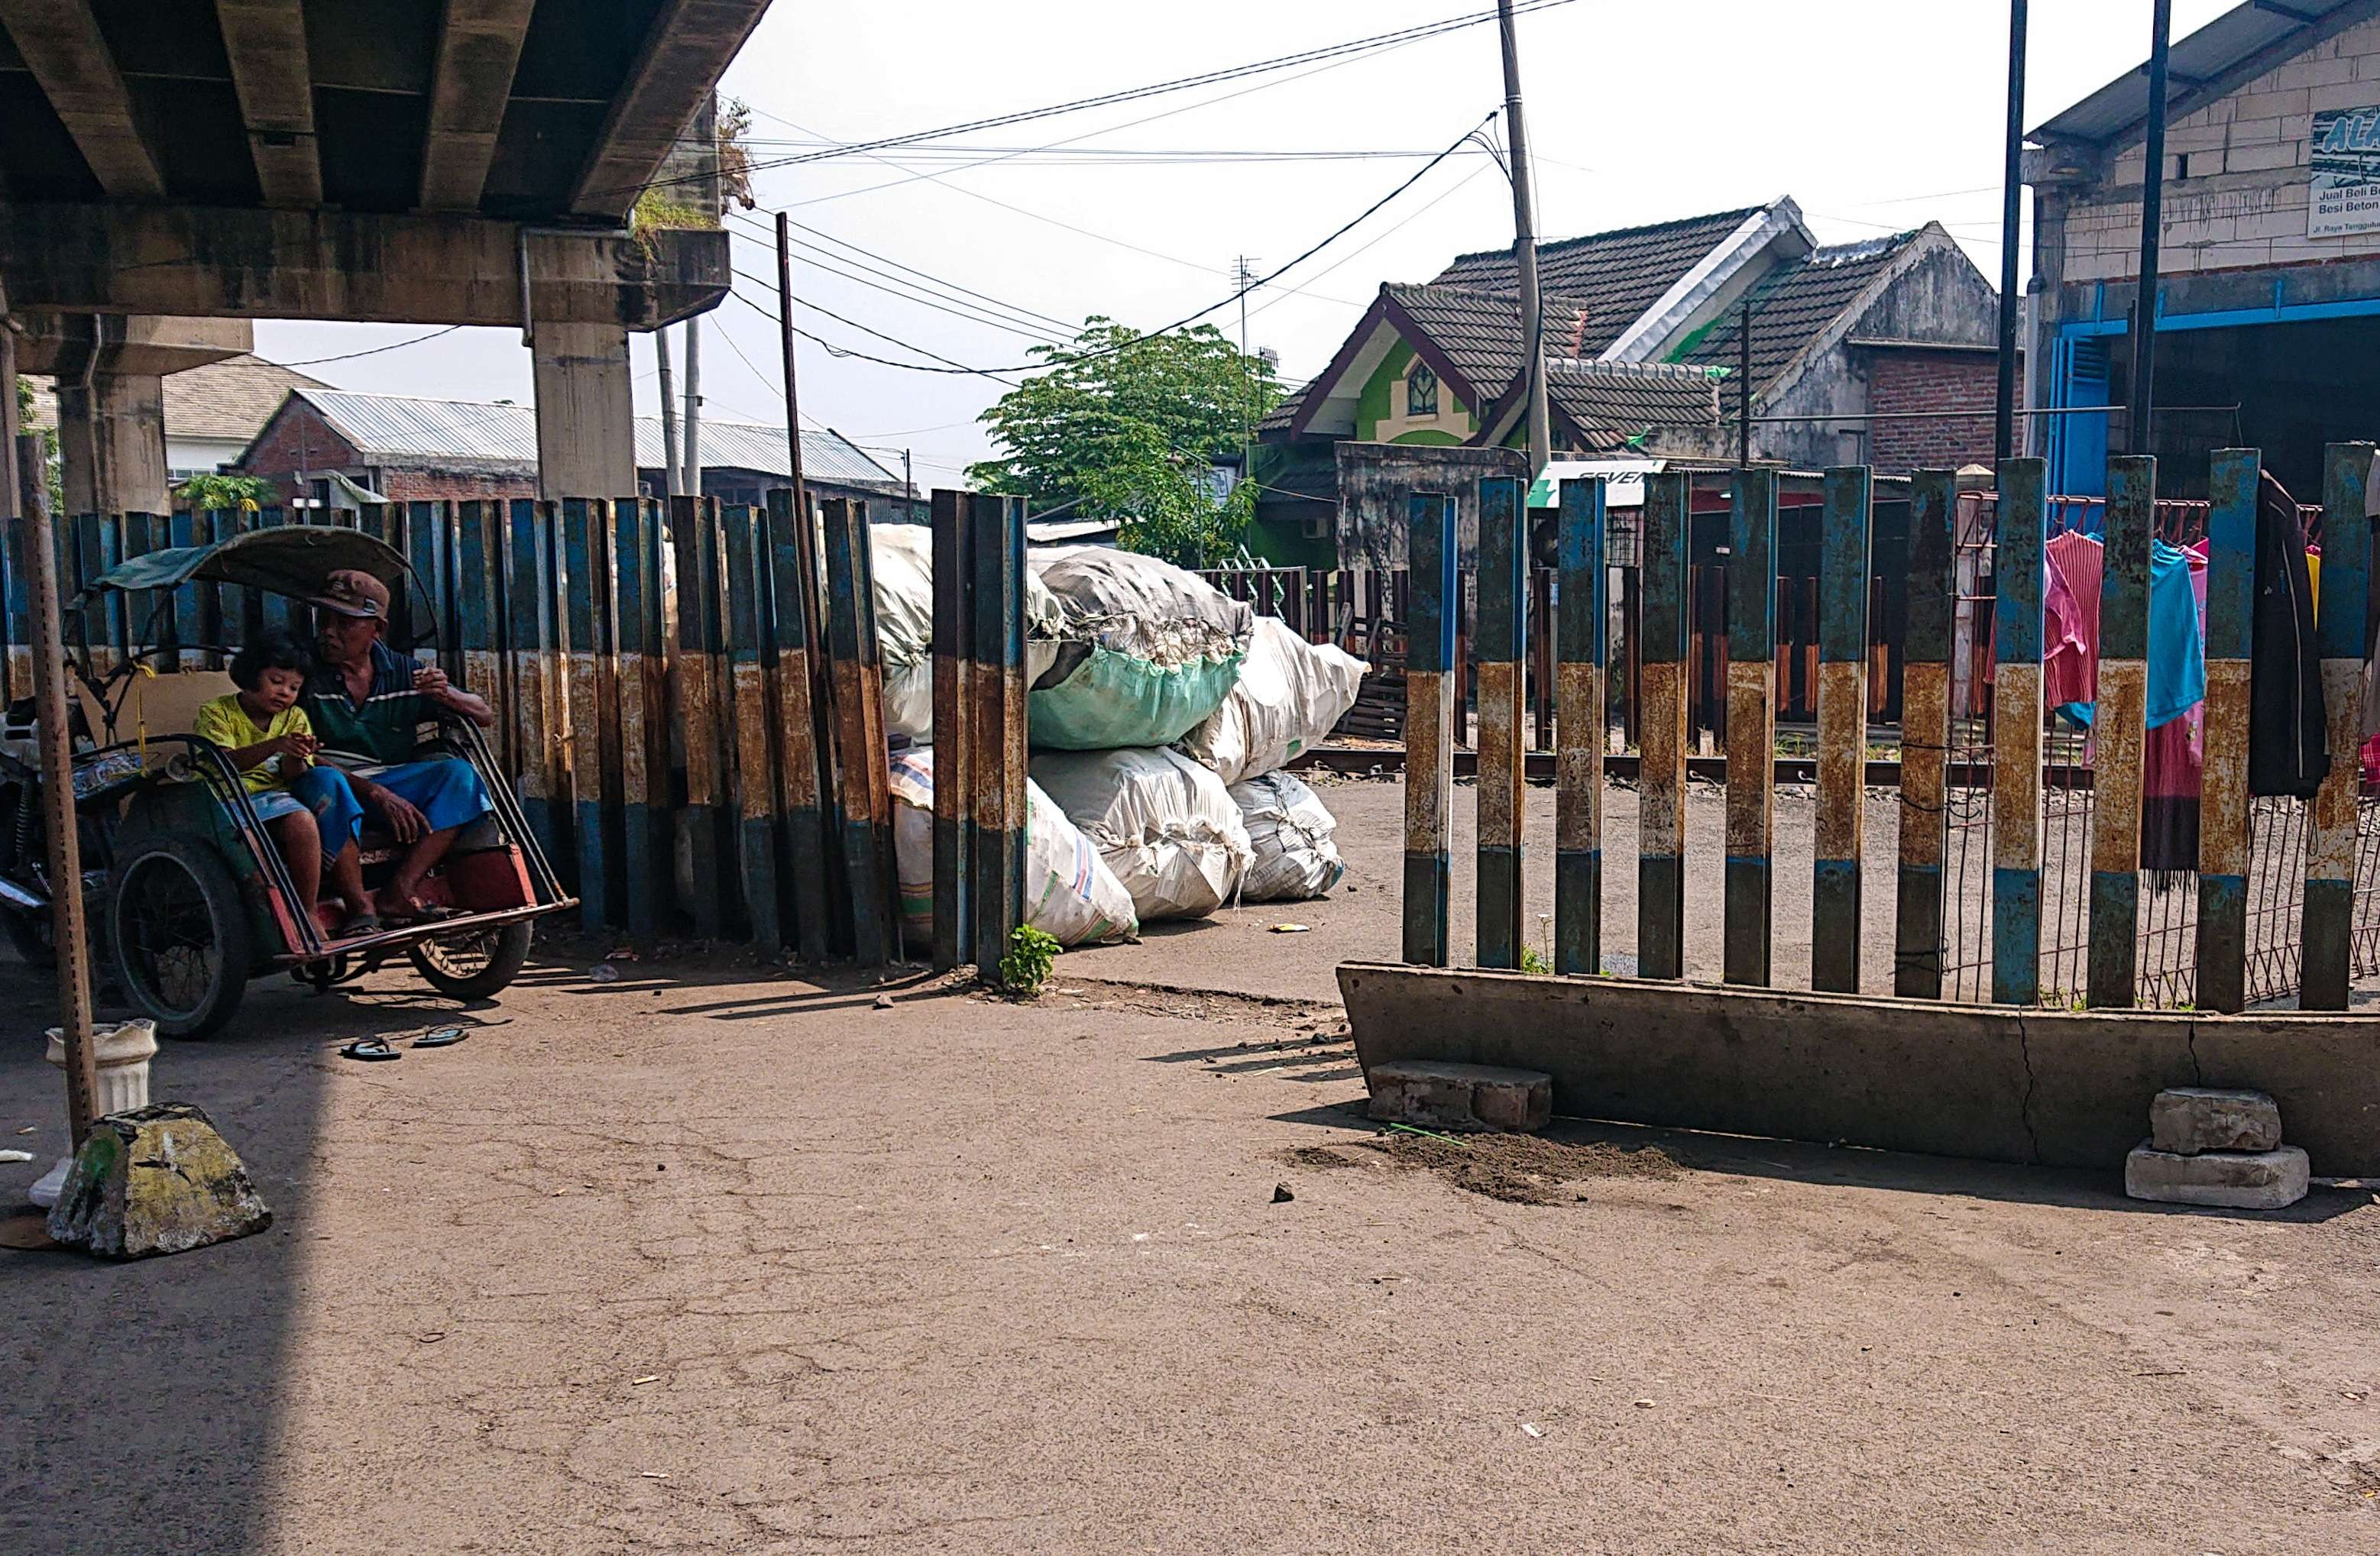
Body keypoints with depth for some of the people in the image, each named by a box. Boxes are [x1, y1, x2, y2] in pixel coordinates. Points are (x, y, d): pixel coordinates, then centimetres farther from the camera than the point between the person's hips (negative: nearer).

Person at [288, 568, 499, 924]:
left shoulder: (402, 673, 6)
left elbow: (485, 717, 8)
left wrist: (446, 696, -16)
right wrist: (376, 793, -26)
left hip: (391, 784, 4)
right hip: (331, 792, -4)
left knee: (459, 774, -21)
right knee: (322, 781, -37)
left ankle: (397, 892, -32)